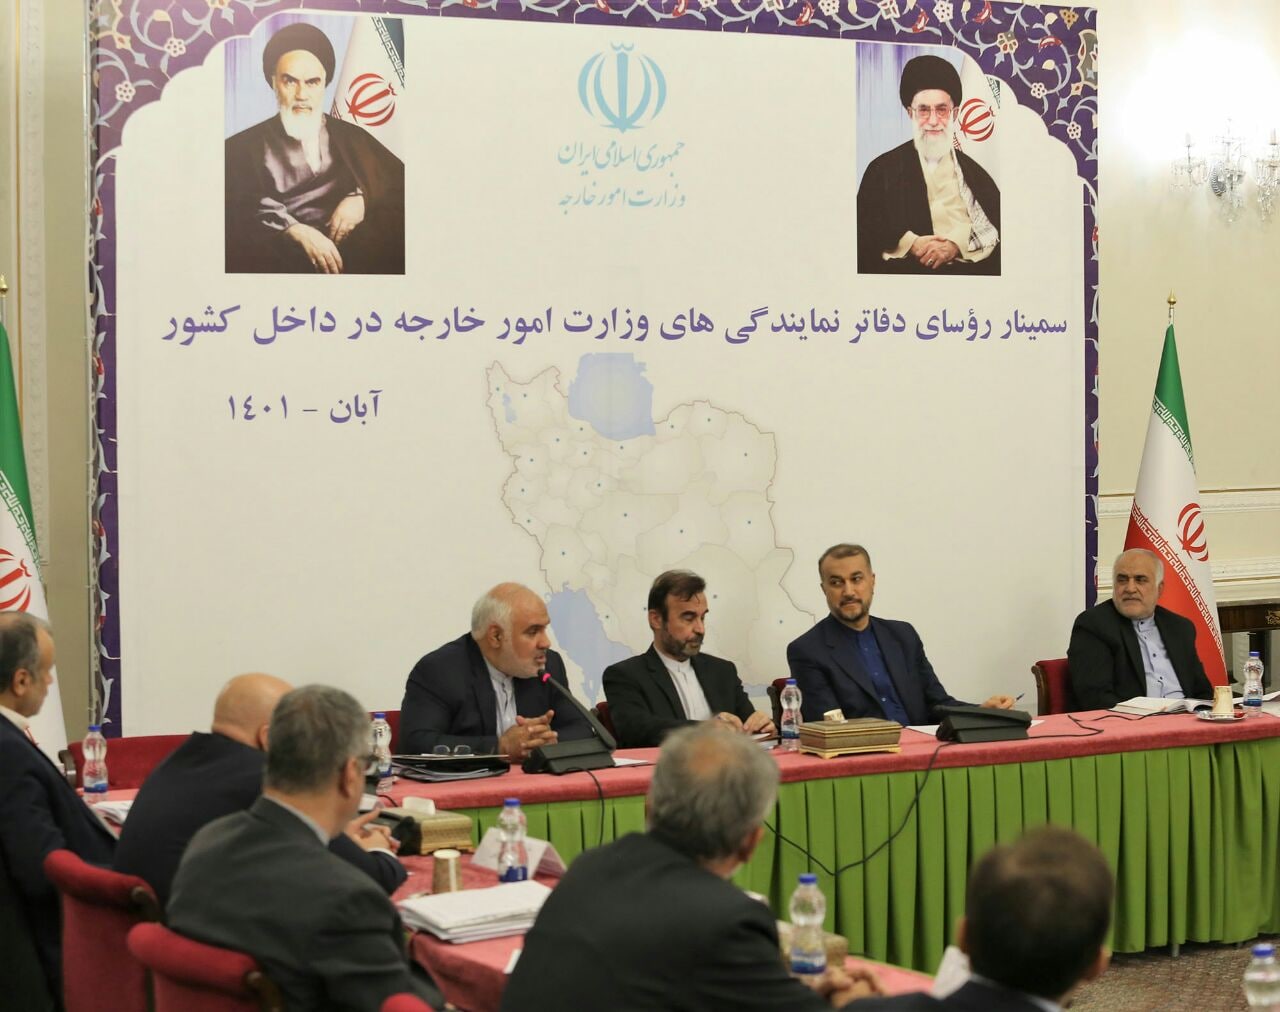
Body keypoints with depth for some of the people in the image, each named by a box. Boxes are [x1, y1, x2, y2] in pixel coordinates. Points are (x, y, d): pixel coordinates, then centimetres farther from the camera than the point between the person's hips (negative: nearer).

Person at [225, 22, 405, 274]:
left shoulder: (352, 137, 22)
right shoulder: (245, 146, 12)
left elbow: (398, 179, 12)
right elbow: (238, 208, -3)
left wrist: (361, 199, -9)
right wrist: (295, 231, -20)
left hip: (356, 249, 1)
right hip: (285, 258, -1)